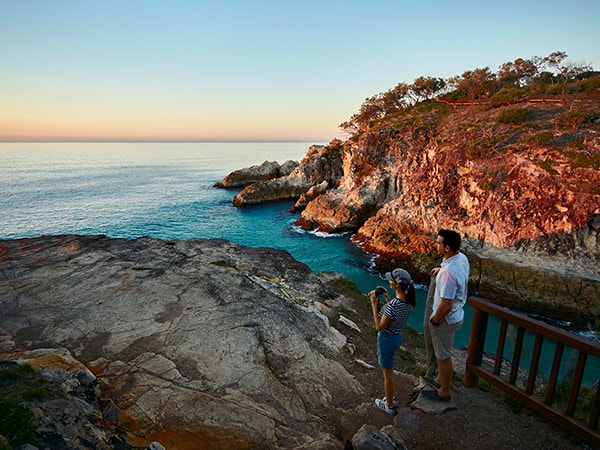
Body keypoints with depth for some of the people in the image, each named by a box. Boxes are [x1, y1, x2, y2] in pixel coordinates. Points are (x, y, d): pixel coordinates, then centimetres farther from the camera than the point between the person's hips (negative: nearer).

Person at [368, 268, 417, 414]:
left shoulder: (392, 305, -34)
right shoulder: (407, 299, -8)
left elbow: (379, 326, -24)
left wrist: (374, 304, -24)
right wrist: (387, 297, 3)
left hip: (386, 339, -8)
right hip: (397, 336, 8)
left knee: (387, 373, 14)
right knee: (388, 369, 28)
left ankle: (389, 405, 35)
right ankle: (392, 398, 46)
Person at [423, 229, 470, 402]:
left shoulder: (449, 273, -36)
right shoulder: (462, 258, -7)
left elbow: (446, 306, -30)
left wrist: (434, 321, -15)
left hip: (446, 319, -9)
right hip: (456, 314, 9)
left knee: (443, 356, 13)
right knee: (442, 353, 29)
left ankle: (444, 392, 34)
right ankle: (441, 379, 50)